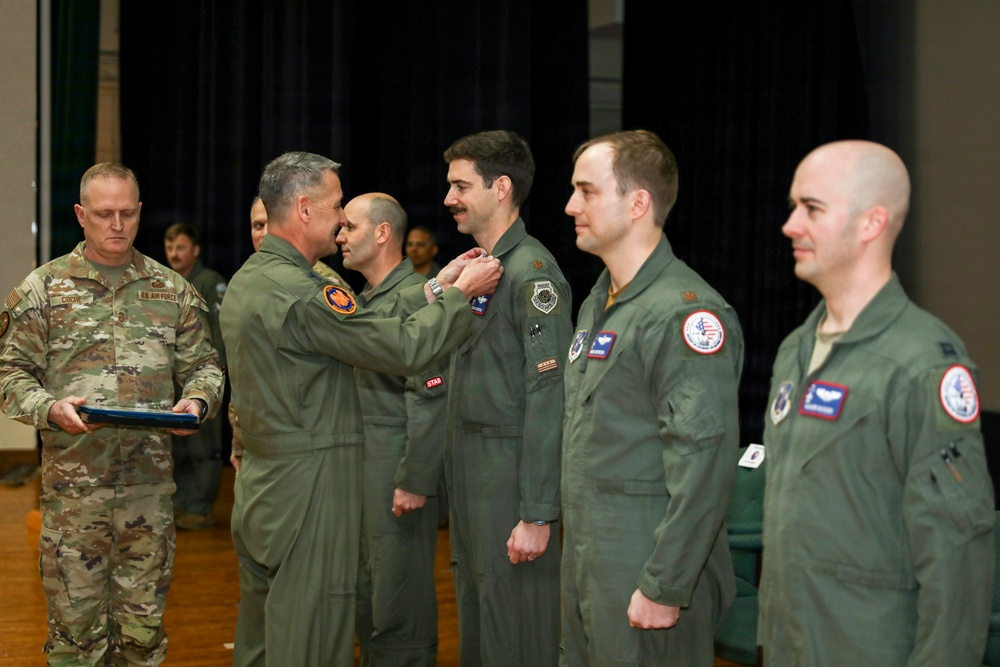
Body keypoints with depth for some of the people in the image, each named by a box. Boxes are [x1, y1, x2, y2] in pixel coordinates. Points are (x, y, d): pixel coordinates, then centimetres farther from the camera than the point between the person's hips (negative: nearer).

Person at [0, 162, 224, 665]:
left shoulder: (173, 291, 10)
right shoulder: (44, 289, 4)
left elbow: (202, 364, 13)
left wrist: (198, 401, -9)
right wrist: (50, 408, -17)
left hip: (150, 483, 2)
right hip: (72, 484, -2)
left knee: (143, 624, 8)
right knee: (76, 626, 3)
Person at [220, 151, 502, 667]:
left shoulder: (246, 281, 11)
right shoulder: (300, 294, -21)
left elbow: (366, 325, 9)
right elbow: (403, 348, -19)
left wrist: (435, 289, 8)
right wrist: (461, 293, -6)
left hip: (259, 495, 10)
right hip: (307, 498, -10)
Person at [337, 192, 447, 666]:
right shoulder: (366, 300, 17)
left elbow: (430, 397, -19)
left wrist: (415, 481, -20)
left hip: (398, 468, -9)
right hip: (362, 466, 10)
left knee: (399, 599, -4)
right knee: (366, 591, 16)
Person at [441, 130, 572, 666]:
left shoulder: (531, 271, -15)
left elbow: (548, 397, -20)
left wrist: (537, 514, -23)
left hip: (508, 474, -9)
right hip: (466, 468, 9)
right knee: (474, 620, 17)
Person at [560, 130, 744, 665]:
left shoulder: (685, 312, -18)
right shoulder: (597, 304, 13)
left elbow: (703, 465, -23)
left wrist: (664, 589, -22)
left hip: (645, 575, -9)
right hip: (585, 560, 9)